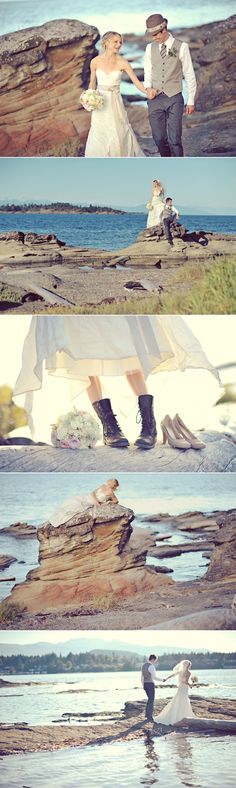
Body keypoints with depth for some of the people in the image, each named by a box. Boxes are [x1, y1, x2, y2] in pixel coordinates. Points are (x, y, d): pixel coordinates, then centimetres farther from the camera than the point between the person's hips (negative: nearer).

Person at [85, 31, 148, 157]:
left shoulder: (122, 62, -7)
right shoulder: (95, 62, -3)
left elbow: (137, 82, -8)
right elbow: (92, 83, 11)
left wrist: (147, 92, -25)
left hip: (115, 103, -1)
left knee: (120, 137, -1)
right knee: (98, 137, 4)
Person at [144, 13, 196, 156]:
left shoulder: (181, 47, -6)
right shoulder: (150, 48, 6)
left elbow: (189, 75, 0)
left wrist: (191, 101, 1)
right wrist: (148, 88, -6)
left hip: (174, 98, -4)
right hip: (155, 99, 4)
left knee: (174, 139, -9)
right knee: (159, 138, 6)